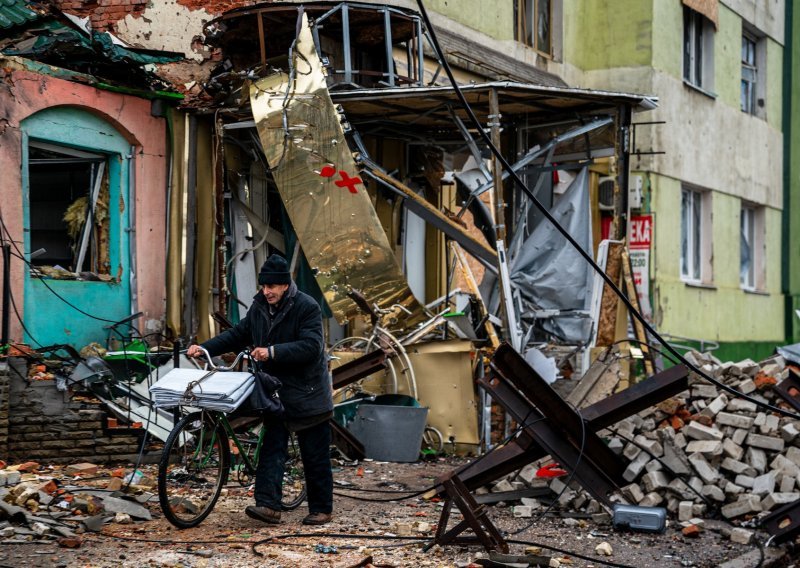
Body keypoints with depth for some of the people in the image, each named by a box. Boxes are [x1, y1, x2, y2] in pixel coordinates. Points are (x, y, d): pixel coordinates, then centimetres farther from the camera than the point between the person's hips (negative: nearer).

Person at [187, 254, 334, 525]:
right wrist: (205, 348, 1)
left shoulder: (307, 307, -15)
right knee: (271, 449, -3)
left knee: (315, 456, 3)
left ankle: (321, 510, 12)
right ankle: (268, 505, -7)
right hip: (274, 391, 6)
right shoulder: (259, 307, 6)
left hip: (307, 393, -6)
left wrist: (273, 352, -33)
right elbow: (237, 335, 13)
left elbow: (310, 346, -25)